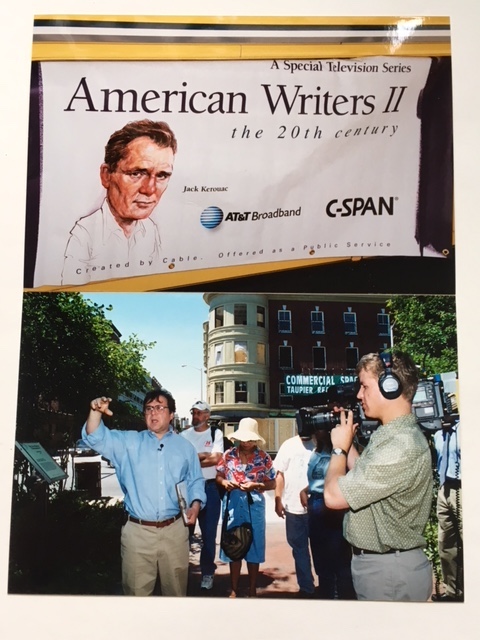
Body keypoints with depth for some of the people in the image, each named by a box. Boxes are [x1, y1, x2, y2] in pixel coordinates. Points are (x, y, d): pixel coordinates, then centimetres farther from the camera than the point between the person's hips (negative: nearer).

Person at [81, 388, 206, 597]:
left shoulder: (185, 447, 9)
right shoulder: (128, 442, 4)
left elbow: (195, 481, 11)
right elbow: (96, 438, -9)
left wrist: (195, 503, -8)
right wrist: (96, 412, -28)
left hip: (174, 531, 1)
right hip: (137, 531, -1)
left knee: (176, 589, 14)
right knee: (137, 591, 7)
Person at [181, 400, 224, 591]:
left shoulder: (215, 433, 0)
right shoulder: (184, 435, 4)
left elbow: (216, 459, -13)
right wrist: (203, 456, -13)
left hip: (209, 488, -1)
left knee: (209, 533, 6)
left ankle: (207, 572, 19)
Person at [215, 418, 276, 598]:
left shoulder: (263, 457, -3)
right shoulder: (229, 454, 2)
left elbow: (272, 483, 1)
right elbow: (218, 476, 10)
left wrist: (255, 485, -15)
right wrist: (224, 482, -12)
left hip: (254, 506, -1)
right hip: (233, 505, 2)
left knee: (254, 548, 6)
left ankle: (252, 591, 21)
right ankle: (234, 589, 24)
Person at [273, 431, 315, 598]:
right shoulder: (289, 445, 4)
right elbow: (280, 474, 6)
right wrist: (278, 501, 1)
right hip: (293, 508, 3)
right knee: (299, 549, 14)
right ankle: (306, 587, 27)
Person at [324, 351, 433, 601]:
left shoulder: (402, 447, -28)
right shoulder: (389, 434, 6)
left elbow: (334, 496, -27)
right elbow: (361, 477, 15)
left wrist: (339, 448, -11)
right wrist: (347, 442, 6)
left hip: (390, 571, -9)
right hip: (374, 561, 10)